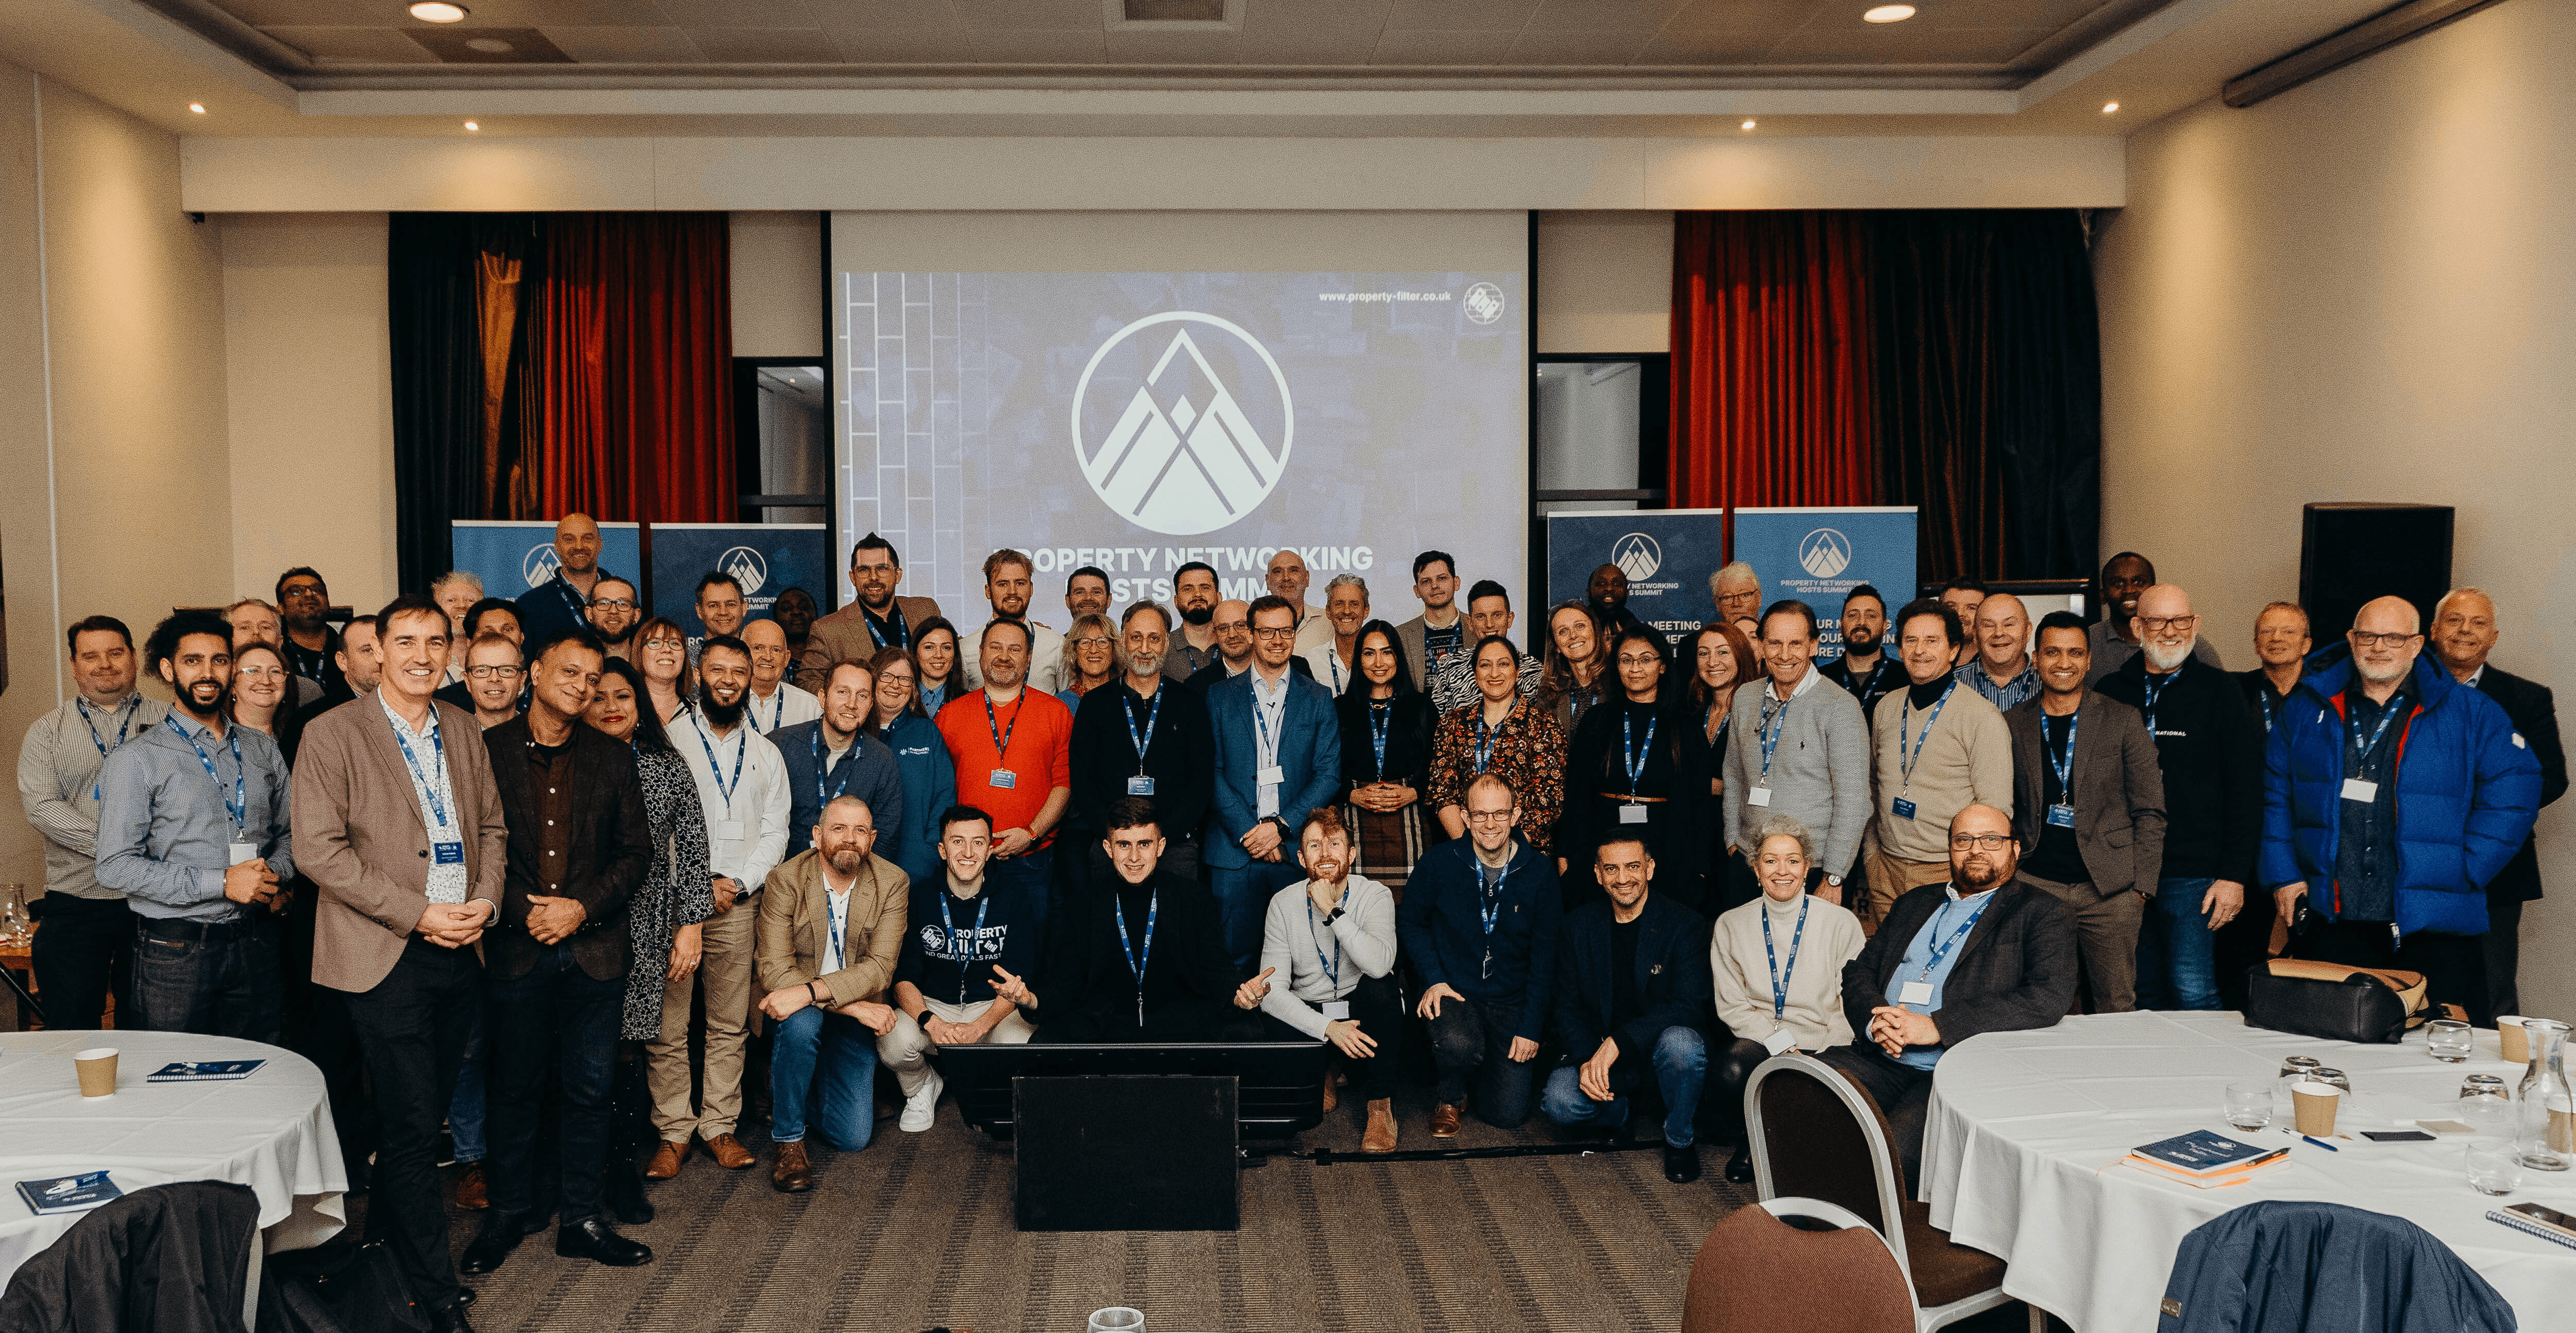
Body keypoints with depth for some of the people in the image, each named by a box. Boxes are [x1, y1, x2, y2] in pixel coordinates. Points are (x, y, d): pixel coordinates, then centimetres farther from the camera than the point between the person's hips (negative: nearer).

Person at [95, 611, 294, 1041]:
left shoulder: (263, 751, 13)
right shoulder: (135, 760, -2)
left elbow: (289, 832, 20)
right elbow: (116, 868, -10)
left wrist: (274, 875, -4)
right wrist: (219, 883, -16)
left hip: (257, 945, 4)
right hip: (176, 952, -4)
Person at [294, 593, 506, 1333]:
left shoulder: (462, 730, 11)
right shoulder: (333, 734, -7)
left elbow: (492, 825, 16)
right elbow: (321, 851, -12)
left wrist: (486, 900, -3)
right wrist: (418, 914, -16)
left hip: (459, 950, 5)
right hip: (387, 958, -5)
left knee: (423, 1114, 14)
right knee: (412, 1124, -2)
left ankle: (384, 1244, 34)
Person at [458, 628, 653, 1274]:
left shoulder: (613, 759, 7)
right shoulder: (487, 750, 0)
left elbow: (637, 852, 6)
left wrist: (581, 906, -7)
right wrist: (523, 911, -11)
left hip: (594, 948, 2)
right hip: (515, 949, -2)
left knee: (588, 1090, 7)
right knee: (513, 1087, 9)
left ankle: (581, 1220, 18)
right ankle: (508, 1214, 24)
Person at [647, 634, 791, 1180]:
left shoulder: (766, 755, 15)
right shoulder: (667, 741, 4)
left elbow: (775, 831, 10)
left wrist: (736, 883, -5)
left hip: (737, 902, 3)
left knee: (729, 1025, 4)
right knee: (666, 1026, -3)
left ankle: (720, 1125, 13)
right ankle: (674, 1132, 5)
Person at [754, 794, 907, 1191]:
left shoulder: (892, 884, -10)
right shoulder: (785, 880, -14)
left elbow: (879, 968, -19)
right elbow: (776, 972, -20)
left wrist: (809, 991, -35)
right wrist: (856, 1006, -28)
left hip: (855, 1014, 2)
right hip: (797, 1009, -2)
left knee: (853, 1137, -5)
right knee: (801, 1023, -38)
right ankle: (788, 1139, -16)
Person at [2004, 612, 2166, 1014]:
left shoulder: (2123, 720, 3)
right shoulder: (2013, 724, 8)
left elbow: (2150, 811, 3)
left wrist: (2141, 886, -4)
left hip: (2109, 889, -1)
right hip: (2037, 886, 1)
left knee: (2117, 1007, 2)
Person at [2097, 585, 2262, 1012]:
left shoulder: (2219, 692, 0)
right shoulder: (2110, 693, 9)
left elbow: (2245, 792, -2)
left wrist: (2234, 875, -9)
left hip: (2193, 874, -3)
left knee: (2193, 994, -8)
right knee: (2145, 998, 10)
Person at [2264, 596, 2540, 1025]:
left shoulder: (2471, 714, 4)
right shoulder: (2308, 707, 10)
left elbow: (2513, 794, 1)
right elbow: (2273, 793, 12)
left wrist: (2466, 872, -6)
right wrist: (2282, 874, 4)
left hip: (2434, 929, -2)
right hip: (2330, 926, 2)